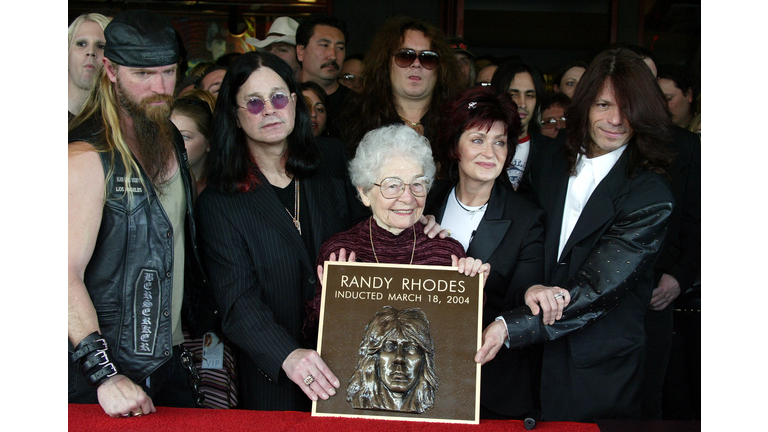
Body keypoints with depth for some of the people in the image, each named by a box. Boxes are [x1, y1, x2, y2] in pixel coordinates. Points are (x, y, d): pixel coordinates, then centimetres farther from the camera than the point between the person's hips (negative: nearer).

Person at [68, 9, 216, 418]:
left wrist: (199, 325, 10)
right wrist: (104, 374, -30)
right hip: (111, 372, -7)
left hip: (170, 358, 7)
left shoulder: (172, 140, 7)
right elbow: (68, 273, -24)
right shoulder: (87, 157, -18)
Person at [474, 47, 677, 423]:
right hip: (532, 360, 4)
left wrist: (509, 327, -30)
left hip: (599, 368, -4)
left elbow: (597, 291, -21)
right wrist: (530, 287, -20)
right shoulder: (551, 160, 4)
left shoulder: (650, 195, -13)